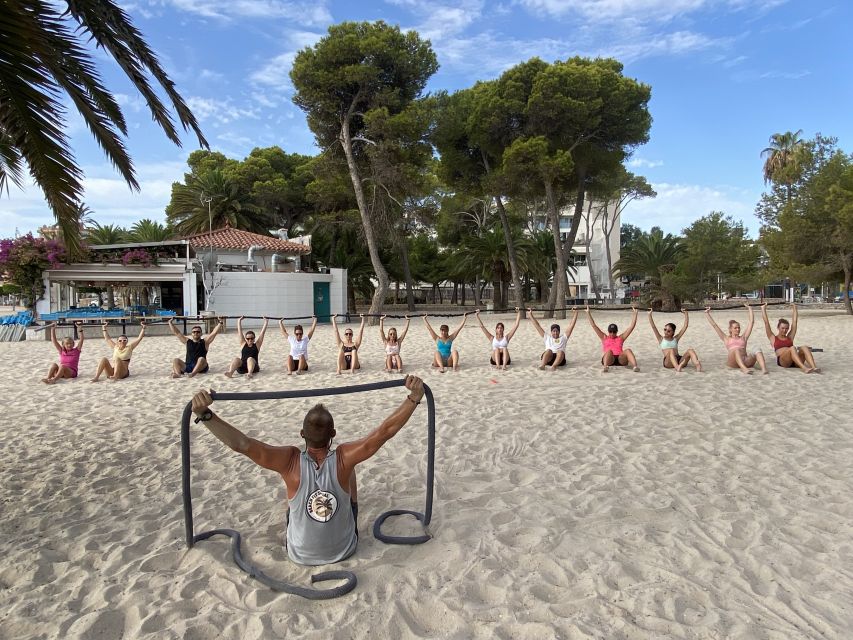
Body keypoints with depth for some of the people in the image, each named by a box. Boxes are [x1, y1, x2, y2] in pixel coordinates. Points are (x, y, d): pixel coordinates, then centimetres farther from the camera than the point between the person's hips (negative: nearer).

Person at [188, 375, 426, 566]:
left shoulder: (291, 462, -28)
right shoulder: (344, 458, -28)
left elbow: (241, 444, -35)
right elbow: (385, 431, -29)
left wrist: (205, 415, -36)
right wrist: (413, 398, -27)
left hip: (300, 556, 0)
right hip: (345, 551, 0)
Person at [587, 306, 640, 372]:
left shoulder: (621, 338, 25)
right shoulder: (604, 338, 22)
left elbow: (632, 326, 23)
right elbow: (593, 325, 18)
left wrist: (635, 314, 19)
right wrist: (588, 313, 15)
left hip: (620, 359, 2)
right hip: (608, 359, -2)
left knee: (628, 350, -28)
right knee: (609, 351, -34)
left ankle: (635, 366, -51)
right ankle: (605, 366, -60)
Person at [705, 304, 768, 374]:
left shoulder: (743, 338, 28)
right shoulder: (727, 339, 22)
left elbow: (751, 322, 30)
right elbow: (714, 325, 20)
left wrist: (750, 309, 36)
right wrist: (707, 313, 20)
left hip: (745, 360, 3)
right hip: (732, 362, -3)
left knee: (758, 351, -24)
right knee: (736, 350, -35)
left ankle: (764, 369, -50)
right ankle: (744, 369, -59)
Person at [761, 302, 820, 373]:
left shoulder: (790, 337, 28)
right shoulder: (773, 338, 19)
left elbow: (794, 321, 31)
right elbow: (766, 322, 15)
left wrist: (794, 309, 37)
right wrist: (763, 309, 19)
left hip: (794, 362, 4)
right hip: (782, 361, -4)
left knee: (804, 348, -26)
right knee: (792, 348, -34)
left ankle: (814, 367, -47)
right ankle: (804, 368, -52)